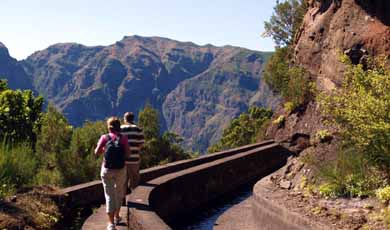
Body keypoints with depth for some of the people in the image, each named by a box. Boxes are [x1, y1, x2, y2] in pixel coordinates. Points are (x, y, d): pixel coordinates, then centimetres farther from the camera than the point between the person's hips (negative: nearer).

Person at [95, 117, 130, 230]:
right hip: (120, 170, 1)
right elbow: (128, 153, -9)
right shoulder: (123, 138, -5)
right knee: (119, 193, 22)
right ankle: (116, 216, 37)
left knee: (109, 195, 3)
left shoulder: (104, 137, -3)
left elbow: (97, 152, -2)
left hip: (107, 170, 0)